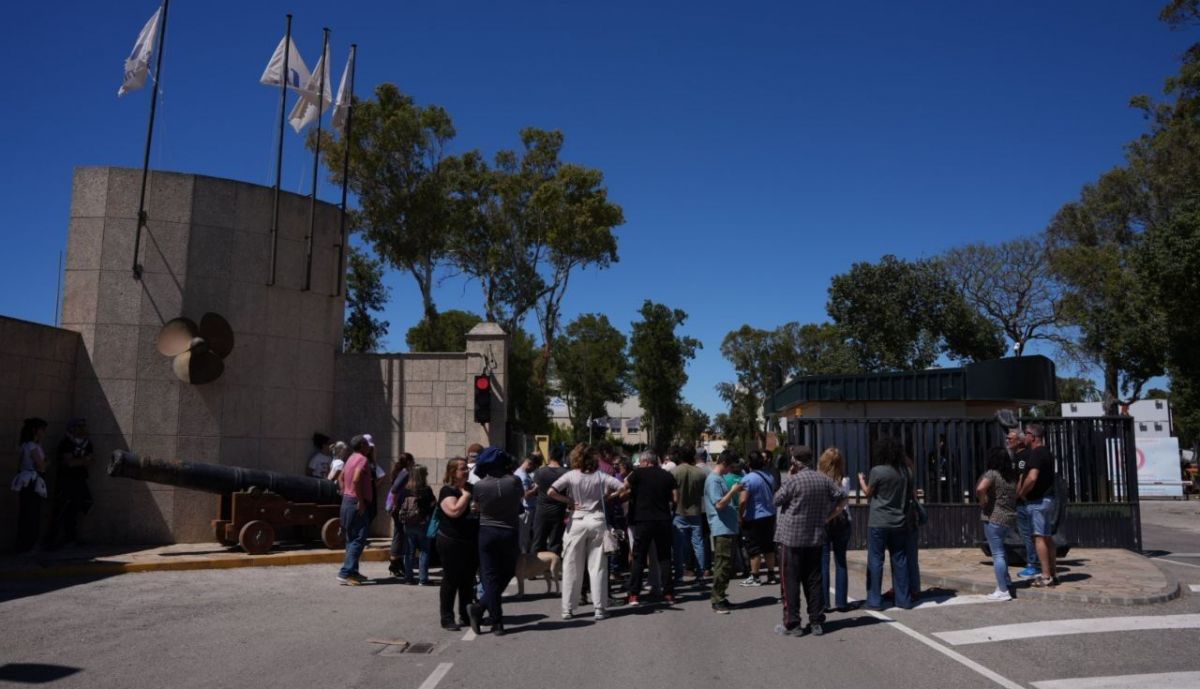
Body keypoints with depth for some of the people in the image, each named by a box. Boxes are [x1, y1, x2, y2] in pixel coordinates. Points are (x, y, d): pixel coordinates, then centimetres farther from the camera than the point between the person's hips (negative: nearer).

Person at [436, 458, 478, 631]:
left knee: (468, 581, 14)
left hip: (471, 542, 7)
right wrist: (466, 494, -17)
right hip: (452, 543, -7)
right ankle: (447, 618, 8)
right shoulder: (447, 491, -11)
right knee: (451, 581, 0)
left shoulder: (470, 488, 12)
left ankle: (466, 616, 24)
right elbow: (454, 511, -27)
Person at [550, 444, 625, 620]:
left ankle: (568, 609, 10)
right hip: (597, 521, 1)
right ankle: (599, 608, 8)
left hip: (577, 522, -1)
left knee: (572, 568, 6)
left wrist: (569, 501, -3)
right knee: (597, 567, 6)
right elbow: (622, 487, -4)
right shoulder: (600, 476, 0)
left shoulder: (571, 476, -4)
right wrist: (607, 497, 6)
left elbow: (551, 492, -15)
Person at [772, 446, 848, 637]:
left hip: (791, 538, -5)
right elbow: (843, 498, 9)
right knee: (814, 581, 12)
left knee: (790, 582, 2)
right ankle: (816, 622, 15)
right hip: (816, 538, 5)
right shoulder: (824, 479, 3)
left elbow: (777, 500, -4)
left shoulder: (793, 481, -15)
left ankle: (791, 624, 4)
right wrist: (828, 517, 10)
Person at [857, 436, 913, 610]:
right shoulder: (905, 472, 2)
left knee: (875, 561, 2)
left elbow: (868, 493, 0)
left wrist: (861, 481, 17)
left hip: (878, 523, -5)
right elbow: (909, 494, 11)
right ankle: (904, 599, 16)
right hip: (899, 522, 5)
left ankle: (874, 600, 3)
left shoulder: (877, 471, -13)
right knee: (900, 560, 11)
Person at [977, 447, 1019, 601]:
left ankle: (1003, 591, -3)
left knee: (997, 554, -4)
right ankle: (1006, 581, 32)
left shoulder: (992, 474, -12)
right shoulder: (1013, 476, 10)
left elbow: (980, 489, -28)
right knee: (1000, 550, 28)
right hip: (1011, 518, 7)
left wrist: (983, 502, -13)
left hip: (994, 518, -7)